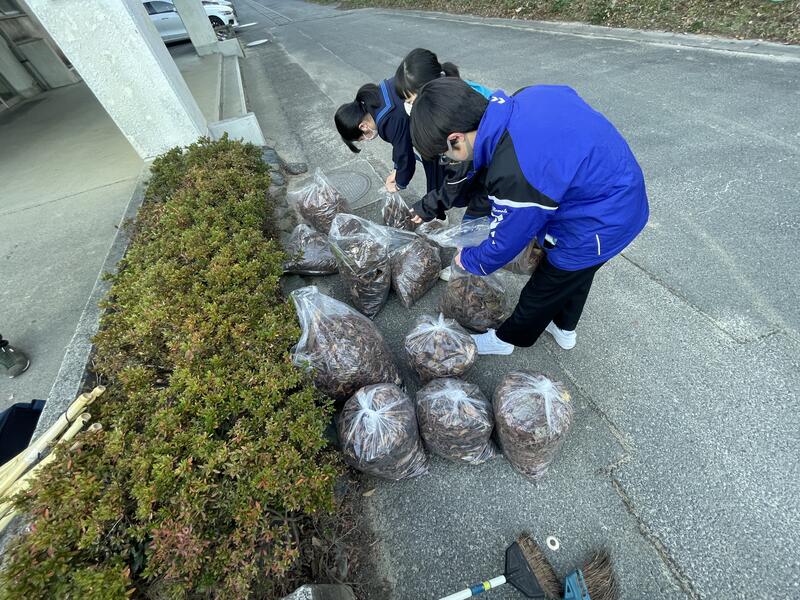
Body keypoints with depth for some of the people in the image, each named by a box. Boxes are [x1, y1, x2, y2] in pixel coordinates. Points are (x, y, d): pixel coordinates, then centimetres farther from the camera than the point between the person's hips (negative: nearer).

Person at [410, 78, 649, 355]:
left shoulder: (515, 176, -36)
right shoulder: (526, 96, -11)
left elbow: (504, 244, -21)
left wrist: (469, 260, 0)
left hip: (596, 226, -8)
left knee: (543, 290, 13)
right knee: (576, 272, 29)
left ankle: (506, 339, 39)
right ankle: (564, 328, 55)